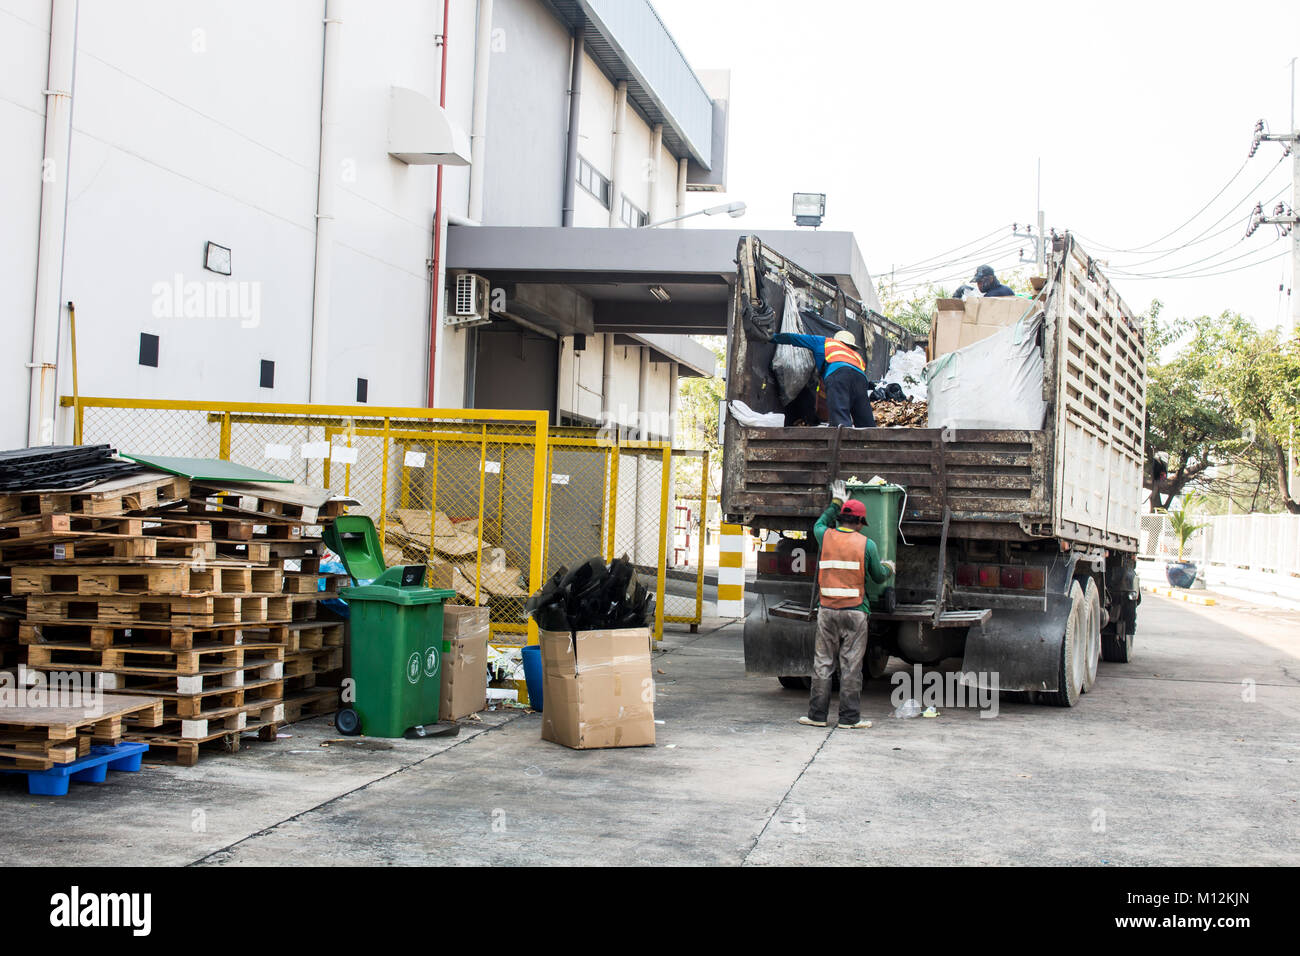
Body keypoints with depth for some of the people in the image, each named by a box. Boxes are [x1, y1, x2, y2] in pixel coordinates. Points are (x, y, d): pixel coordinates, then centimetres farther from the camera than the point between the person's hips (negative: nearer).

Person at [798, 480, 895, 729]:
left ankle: (817, 714, 9)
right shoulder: (866, 544, -3)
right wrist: (888, 568, 29)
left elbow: (818, 525, 29)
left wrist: (836, 504, 38)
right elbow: (878, 577, 7)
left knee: (822, 662, 8)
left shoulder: (826, 537, 3)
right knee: (851, 665, 1)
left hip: (827, 609, 2)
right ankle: (849, 717, 5)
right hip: (855, 611, -2)